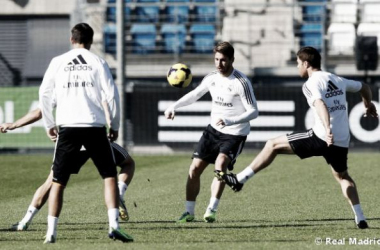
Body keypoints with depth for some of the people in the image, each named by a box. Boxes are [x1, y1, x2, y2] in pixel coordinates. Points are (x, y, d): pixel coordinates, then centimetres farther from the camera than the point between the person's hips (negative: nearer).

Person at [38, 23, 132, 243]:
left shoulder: (58, 62, 7)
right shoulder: (97, 62, 3)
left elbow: (44, 93, 9)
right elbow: (112, 95, -1)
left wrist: (49, 124, 20)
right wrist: (115, 126, 10)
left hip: (67, 127, 1)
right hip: (95, 126, -1)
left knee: (58, 181, 8)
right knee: (110, 176, 6)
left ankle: (51, 232, 2)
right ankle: (114, 225, -8)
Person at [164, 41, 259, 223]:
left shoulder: (241, 83, -19)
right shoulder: (212, 78, 0)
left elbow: (253, 112, -21)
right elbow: (195, 94, 18)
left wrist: (229, 121, -34)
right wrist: (173, 107, 5)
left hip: (235, 134, -6)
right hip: (214, 130, 6)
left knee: (220, 164, -29)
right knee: (194, 169, 1)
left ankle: (211, 210, -26)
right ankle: (189, 212, 14)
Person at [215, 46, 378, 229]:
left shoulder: (311, 84, -4)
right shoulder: (338, 81, 18)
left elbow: (320, 104, -24)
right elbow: (364, 87, 33)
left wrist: (327, 130, -38)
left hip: (321, 138, -6)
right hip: (342, 142, 6)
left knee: (273, 145, 4)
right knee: (342, 176, 28)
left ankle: (240, 179, 4)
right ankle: (360, 219, 16)